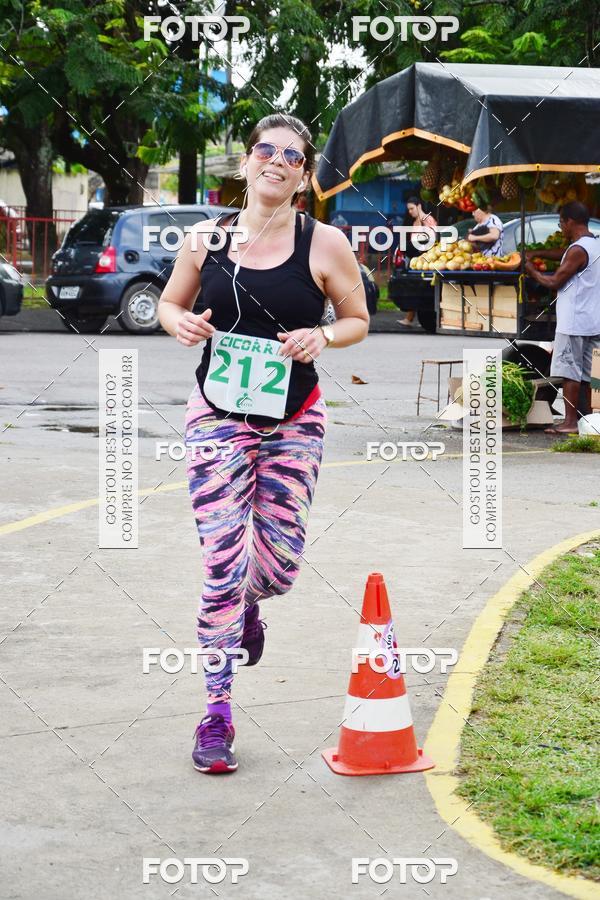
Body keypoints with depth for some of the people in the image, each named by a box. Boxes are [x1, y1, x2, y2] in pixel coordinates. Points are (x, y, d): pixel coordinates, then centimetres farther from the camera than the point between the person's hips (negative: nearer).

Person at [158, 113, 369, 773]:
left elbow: (358, 321, 5)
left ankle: (249, 605, 41)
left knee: (280, 563, 1)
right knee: (220, 561, -7)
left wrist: (321, 337, -16)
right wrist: (180, 323, -10)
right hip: (217, 416, 0)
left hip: (294, 422, 0)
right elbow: (169, 302, 13)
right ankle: (217, 712, 3)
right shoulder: (206, 237, -1)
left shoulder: (325, 244, -5)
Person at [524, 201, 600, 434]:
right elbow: (565, 255, 29)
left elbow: (554, 282, -12)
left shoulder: (578, 250, -16)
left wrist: (533, 272, 4)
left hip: (574, 323, -9)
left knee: (569, 372, -4)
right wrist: (537, 253, 26)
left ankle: (570, 422, -3)